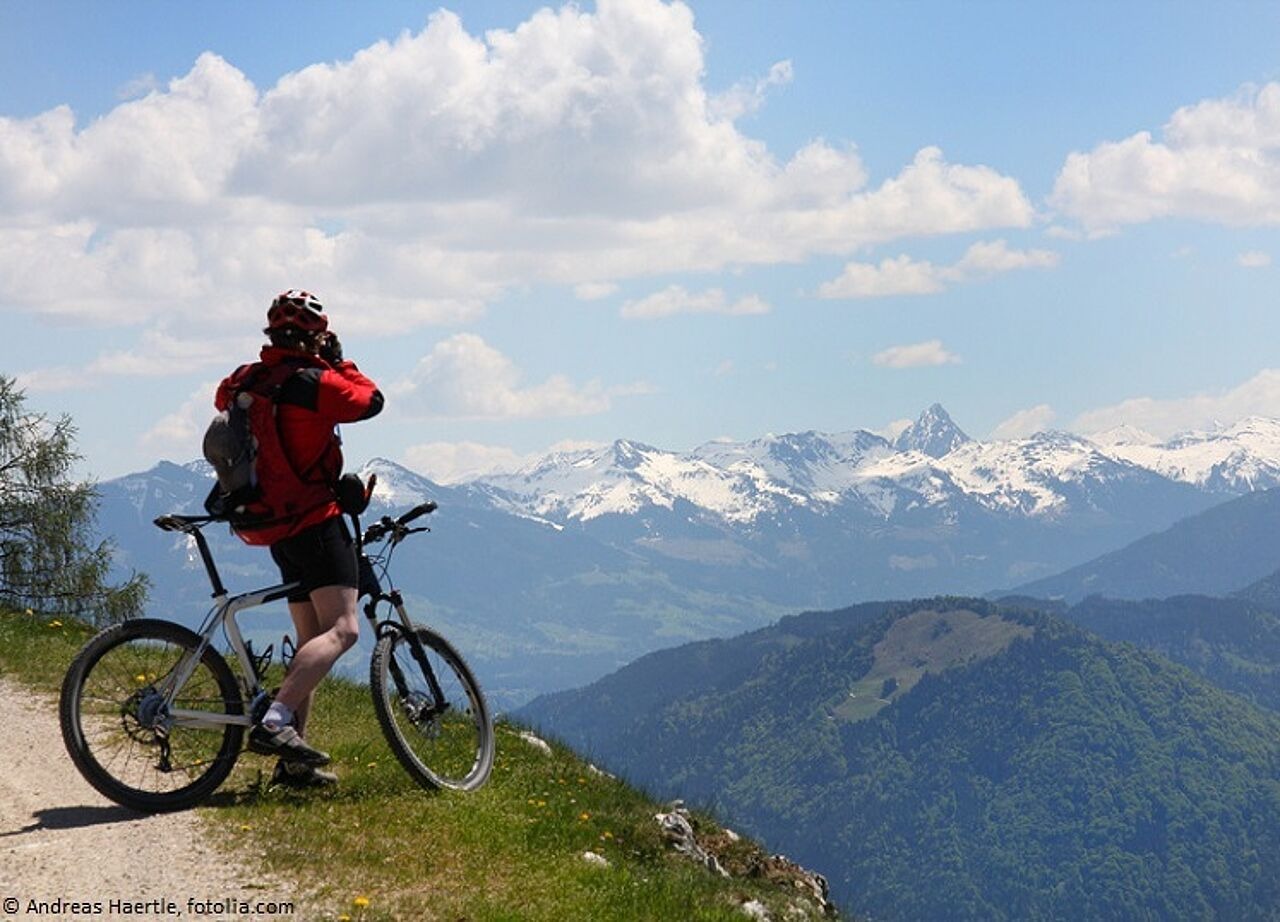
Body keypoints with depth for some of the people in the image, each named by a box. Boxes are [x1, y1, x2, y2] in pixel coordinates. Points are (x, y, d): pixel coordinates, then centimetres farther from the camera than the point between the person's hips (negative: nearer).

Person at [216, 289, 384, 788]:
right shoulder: (315, 383, -13)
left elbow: (223, 397, 32)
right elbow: (371, 400, -2)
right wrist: (339, 361, 12)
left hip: (278, 530, 9)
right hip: (316, 522, -9)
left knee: (311, 638, 14)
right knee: (341, 630, -15)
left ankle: (294, 760, 13)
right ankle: (274, 721, -32)